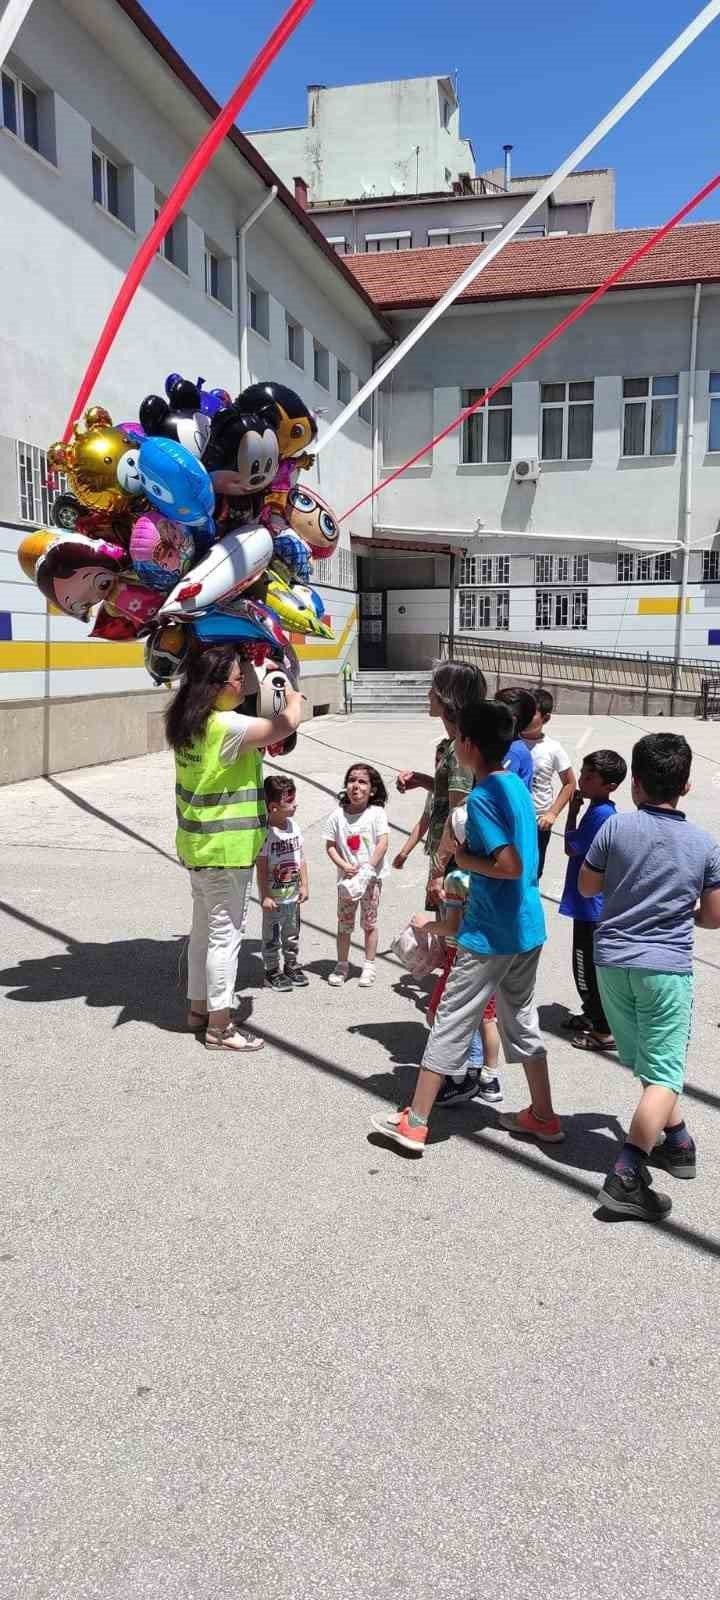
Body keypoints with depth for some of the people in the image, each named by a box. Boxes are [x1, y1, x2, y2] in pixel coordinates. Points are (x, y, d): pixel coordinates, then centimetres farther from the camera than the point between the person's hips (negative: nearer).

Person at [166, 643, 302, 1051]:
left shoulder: (189, 722, 4)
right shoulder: (228, 726, -22)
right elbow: (287, 725, -17)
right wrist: (294, 696, 3)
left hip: (198, 845, 9)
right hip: (226, 849, -9)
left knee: (205, 928, 20)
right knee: (225, 934, 0)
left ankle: (199, 1007, 33)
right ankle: (220, 1025, 10)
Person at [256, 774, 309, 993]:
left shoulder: (293, 826, 1)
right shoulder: (266, 833, -19)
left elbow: (301, 858, 8)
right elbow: (262, 867, -17)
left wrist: (304, 885, 6)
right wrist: (265, 896, -17)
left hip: (293, 895, 7)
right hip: (274, 897, -7)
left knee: (292, 934, 19)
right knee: (272, 936, 6)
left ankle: (292, 966, 33)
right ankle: (272, 971, 19)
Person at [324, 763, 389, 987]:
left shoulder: (376, 813, -8)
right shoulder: (338, 816, -2)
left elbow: (383, 844, -13)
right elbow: (330, 845, 0)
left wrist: (368, 868, -20)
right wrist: (344, 866, -14)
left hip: (371, 878, -2)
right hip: (347, 878, 2)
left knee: (369, 923, 8)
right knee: (344, 923, 9)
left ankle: (369, 966, 19)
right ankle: (342, 965, 21)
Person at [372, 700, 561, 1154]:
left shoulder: (482, 798, -19)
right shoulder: (517, 785, 8)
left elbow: (510, 865, -27)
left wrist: (464, 859, -10)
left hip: (490, 933, -8)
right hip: (529, 927, 8)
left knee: (451, 1023, 1)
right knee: (522, 1020, 19)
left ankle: (414, 1124, 10)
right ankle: (544, 1117, 29)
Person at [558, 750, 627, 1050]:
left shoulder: (600, 814, -23)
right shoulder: (603, 811, 8)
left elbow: (571, 848, -13)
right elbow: (580, 847, 14)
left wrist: (572, 811, -8)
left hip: (591, 905, -10)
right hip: (592, 904, 10)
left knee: (588, 969, 0)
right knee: (588, 966, 22)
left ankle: (605, 1031, 10)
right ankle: (592, 1016, 37)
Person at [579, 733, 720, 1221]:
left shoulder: (617, 827, -6)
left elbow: (586, 886, 3)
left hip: (613, 961, 2)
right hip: (667, 966, -2)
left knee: (649, 1062, 21)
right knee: (663, 1075, 1)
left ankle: (678, 1142, 36)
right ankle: (627, 1177, -10)